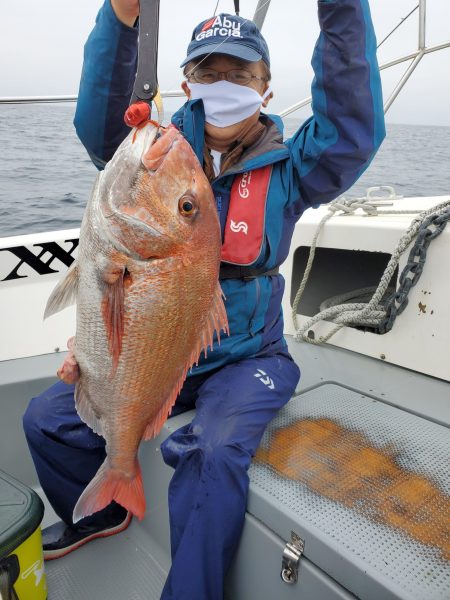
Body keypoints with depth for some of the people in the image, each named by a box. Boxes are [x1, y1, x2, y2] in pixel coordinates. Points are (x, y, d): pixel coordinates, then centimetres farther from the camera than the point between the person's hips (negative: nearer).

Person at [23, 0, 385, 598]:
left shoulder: (285, 168, -4)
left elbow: (353, 130, -19)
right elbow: (100, 123, -13)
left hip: (245, 359, -3)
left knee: (212, 456, -30)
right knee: (49, 418, 1)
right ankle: (102, 512, 32)